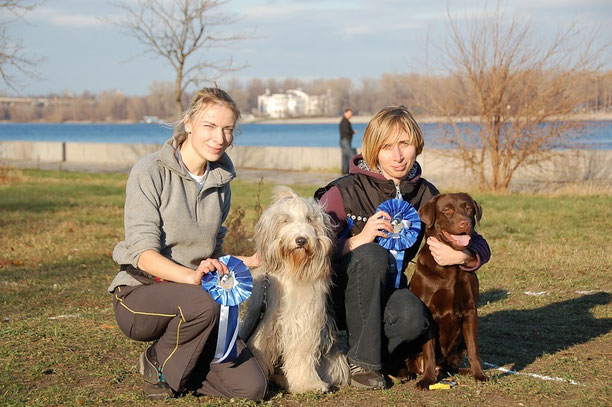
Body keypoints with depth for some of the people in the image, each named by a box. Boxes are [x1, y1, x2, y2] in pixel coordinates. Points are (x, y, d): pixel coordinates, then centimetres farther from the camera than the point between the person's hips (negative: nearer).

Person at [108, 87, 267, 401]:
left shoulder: (221, 182, 10)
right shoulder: (150, 171, -11)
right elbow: (143, 253, -21)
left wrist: (254, 260, 6)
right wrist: (190, 276, -37)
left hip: (192, 299, 5)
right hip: (140, 294, -5)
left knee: (251, 387, -11)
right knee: (201, 303, -39)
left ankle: (182, 362, 16)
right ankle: (157, 365, -8)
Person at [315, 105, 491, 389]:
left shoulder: (425, 195, 0)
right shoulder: (345, 192, -11)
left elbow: (480, 246, 1)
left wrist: (464, 256, -22)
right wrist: (359, 240, -29)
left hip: (387, 293, 2)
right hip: (340, 295, -2)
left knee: (413, 318, -32)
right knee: (373, 255, -33)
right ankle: (362, 361, -20)